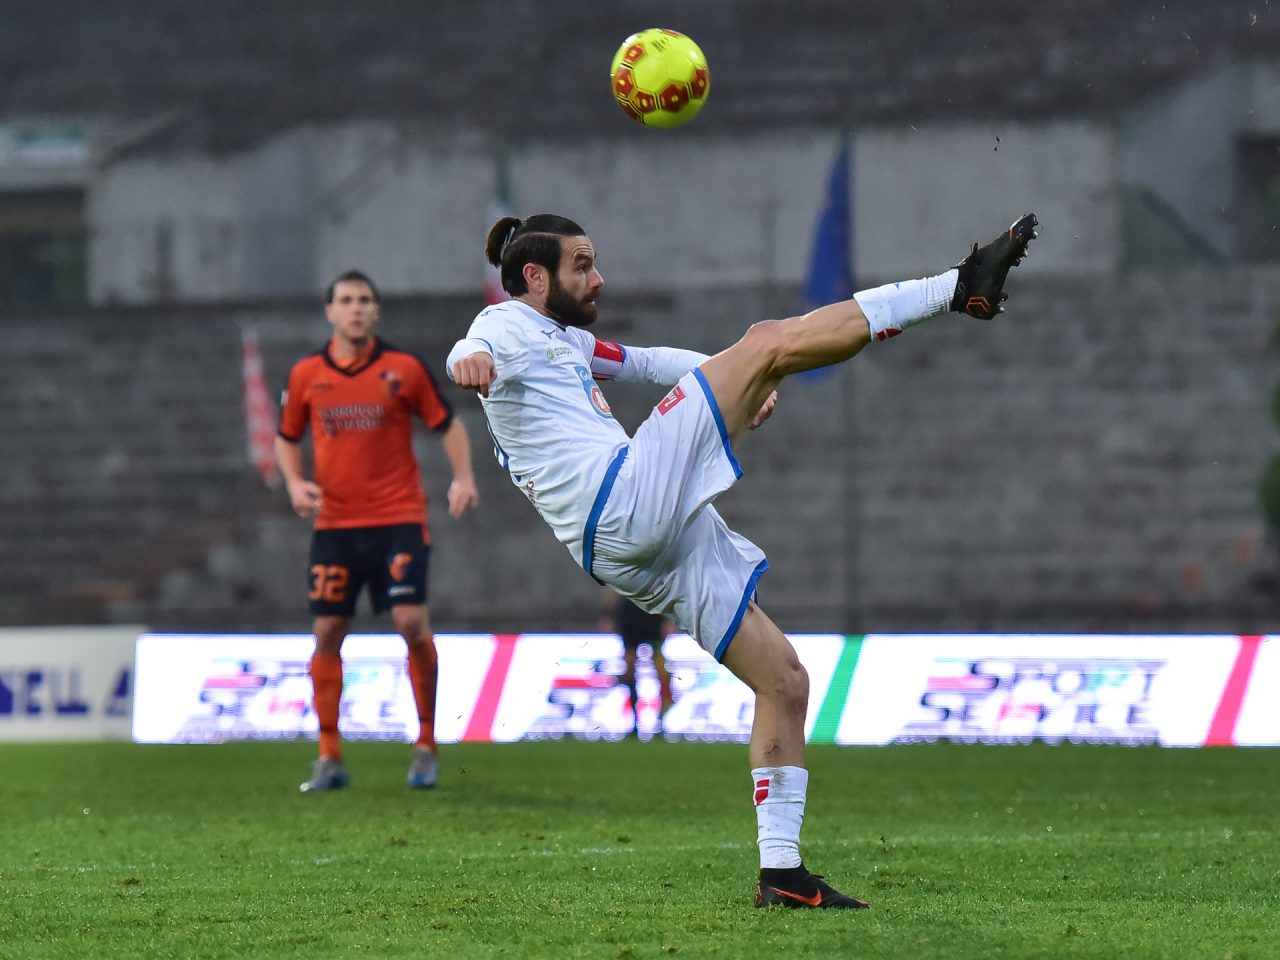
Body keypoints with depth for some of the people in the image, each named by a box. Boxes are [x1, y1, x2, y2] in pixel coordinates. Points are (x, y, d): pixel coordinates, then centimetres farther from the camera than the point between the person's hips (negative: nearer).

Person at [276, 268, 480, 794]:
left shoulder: (404, 368, -1)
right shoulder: (306, 374, 4)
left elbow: (448, 424, 6)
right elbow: (286, 438, 16)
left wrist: (464, 478, -8)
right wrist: (295, 483, -2)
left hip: (398, 518, -2)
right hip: (334, 523, 2)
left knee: (411, 622, -12)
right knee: (327, 631, 0)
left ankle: (426, 745, 3)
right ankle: (329, 759, 9)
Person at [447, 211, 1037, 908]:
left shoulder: (568, 342, 32)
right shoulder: (511, 325, 3)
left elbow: (646, 361, 44)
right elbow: (475, 349, -20)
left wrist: (742, 389, 30)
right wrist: (471, 359, -46)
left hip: (651, 549, 10)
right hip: (625, 503, -10)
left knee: (784, 681, 9)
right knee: (769, 340, -12)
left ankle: (781, 871, 9)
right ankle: (960, 285, -17)